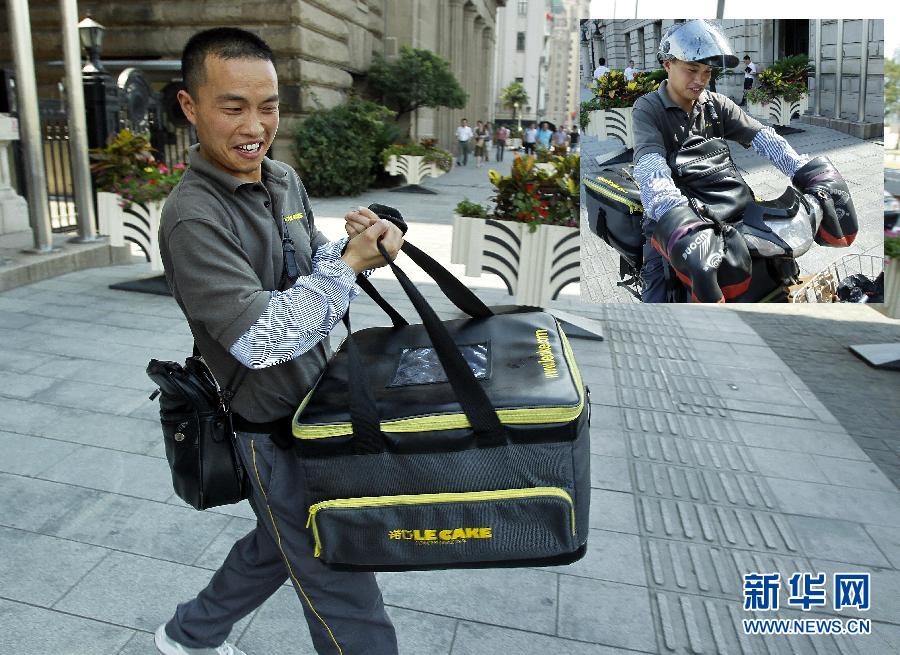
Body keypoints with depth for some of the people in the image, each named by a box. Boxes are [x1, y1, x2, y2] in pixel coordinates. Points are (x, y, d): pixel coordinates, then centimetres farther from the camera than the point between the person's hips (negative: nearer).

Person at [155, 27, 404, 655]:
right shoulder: (193, 218, -23)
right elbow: (260, 339, -29)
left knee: (281, 543, 29)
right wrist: (351, 262, -24)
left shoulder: (285, 180, 3)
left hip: (313, 406, 8)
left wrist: (351, 243, -12)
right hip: (272, 432, -8)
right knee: (345, 598, 5)